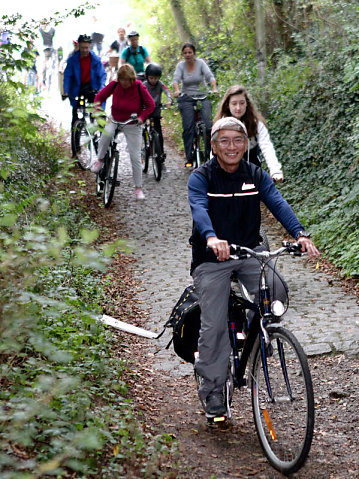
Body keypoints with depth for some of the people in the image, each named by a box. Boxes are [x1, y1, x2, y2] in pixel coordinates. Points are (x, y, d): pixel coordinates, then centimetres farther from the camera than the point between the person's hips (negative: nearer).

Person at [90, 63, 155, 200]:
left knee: (135, 157, -1)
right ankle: (100, 160, -11)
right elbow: (100, 97, -1)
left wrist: (142, 117, -22)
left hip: (132, 126, -1)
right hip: (114, 120, 1)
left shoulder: (139, 87, -18)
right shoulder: (114, 85, -13)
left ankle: (138, 188, 12)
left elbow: (150, 105, -8)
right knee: (106, 134, -34)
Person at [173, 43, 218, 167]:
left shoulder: (200, 63, -1)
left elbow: (209, 76, -13)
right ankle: (189, 158, -4)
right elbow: (176, 79, -11)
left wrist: (214, 88, -32)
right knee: (188, 127, -9)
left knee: (208, 124, -19)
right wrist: (176, 90, -33)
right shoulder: (181, 65, 2)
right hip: (186, 98, 1)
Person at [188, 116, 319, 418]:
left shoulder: (256, 176, 4)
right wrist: (212, 238, -46)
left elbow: (278, 203, -11)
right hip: (212, 258, -3)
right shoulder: (201, 177, -6)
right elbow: (199, 209, -25)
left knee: (276, 291, -23)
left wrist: (300, 233, -30)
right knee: (214, 325, -8)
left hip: (249, 252, 3)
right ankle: (212, 390, 8)